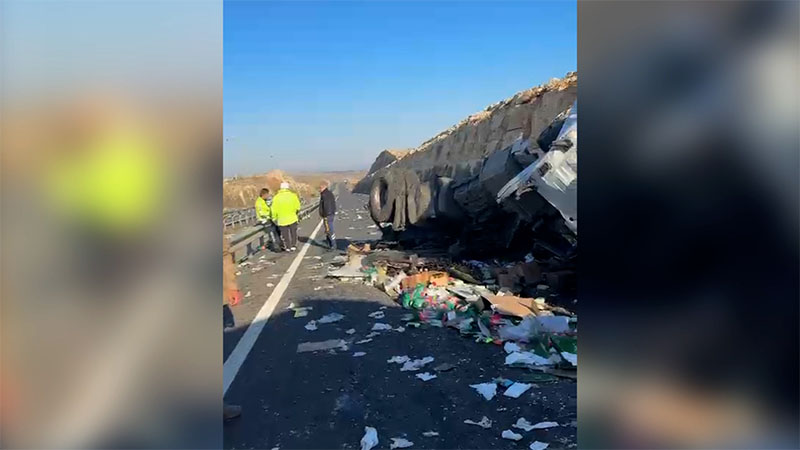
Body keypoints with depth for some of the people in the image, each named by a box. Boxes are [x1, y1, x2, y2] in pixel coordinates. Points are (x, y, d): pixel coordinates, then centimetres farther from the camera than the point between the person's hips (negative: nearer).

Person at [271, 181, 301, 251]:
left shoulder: (276, 197, -7)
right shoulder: (293, 196, -8)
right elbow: (298, 208, -3)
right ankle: (293, 246, 22)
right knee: (293, 233, 16)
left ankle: (287, 247, 19)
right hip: (292, 219, 0)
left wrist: (274, 219, 9)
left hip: (282, 220, 0)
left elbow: (274, 210, -4)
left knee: (285, 235, 13)